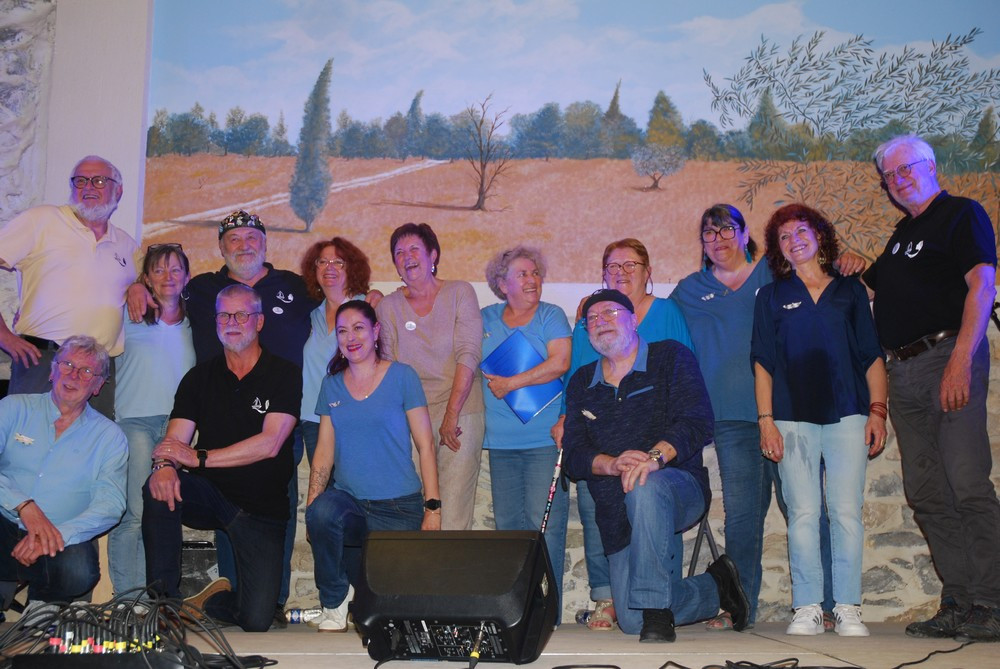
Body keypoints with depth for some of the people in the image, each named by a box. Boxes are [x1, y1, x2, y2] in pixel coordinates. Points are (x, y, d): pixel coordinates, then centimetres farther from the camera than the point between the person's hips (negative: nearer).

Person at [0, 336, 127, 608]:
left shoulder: (109, 436, 10)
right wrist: (24, 506, -21)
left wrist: (57, 535, -20)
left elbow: (111, 503, -3)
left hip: (59, 542, 1)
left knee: (80, 568, -33)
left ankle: (41, 599, 1)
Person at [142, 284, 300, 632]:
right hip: (210, 495, 3)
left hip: (262, 508, -2)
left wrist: (198, 458, -22)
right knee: (159, 487, -31)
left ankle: (207, 603, 20)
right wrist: (164, 464, -28)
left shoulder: (284, 374, -5)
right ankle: (163, 598, -16)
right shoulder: (200, 377, 6)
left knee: (257, 621, -14)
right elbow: (175, 439, -3)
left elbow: (270, 443, -17)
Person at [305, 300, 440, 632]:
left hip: (399, 508, -2)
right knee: (322, 512, -33)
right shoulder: (332, 384, 10)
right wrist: (311, 504, -4)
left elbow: (425, 445, -1)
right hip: (348, 502, 2)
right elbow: (324, 451, 9)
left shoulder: (402, 376, 0)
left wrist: (433, 507, -7)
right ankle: (333, 604, -11)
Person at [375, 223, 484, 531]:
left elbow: (468, 355, -4)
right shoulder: (388, 306, 10)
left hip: (461, 414, -2)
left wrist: (452, 414, -11)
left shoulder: (460, 293, 4)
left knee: (454, 520, -7)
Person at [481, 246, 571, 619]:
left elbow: (559, 363, -9)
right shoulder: (485, 319, 15)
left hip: (545, 438, -4)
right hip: (501, 441, 4)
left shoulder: (551, 316, 4)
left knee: (544, 522, -8)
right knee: (507, 524, 5)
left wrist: (509, 384, -9)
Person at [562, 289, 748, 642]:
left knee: (646, 489, -41)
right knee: (631, 622, -6)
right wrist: (612, 464, -18)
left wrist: (655, 456, -30)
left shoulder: (671, 357, 3)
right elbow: (574, 454, 4)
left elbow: (697, 421, -11)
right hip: (619, 516, 5)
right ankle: (717, 586, 22)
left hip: (679, 485, -4)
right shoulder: (581, 383, 14)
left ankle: (657, 611, -29)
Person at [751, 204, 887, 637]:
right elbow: (763, 363, 9)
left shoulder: (850, 290, 15)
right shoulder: (772, 296, 14)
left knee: (846, 512, -5)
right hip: (793, 418, 0)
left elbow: (872, 356, 13)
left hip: (847, 415, 0)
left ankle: (848, 609, 1)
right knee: (803, 514, -4)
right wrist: (765, 420, -1)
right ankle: (808, 609, 1)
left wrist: (877, 409, 2)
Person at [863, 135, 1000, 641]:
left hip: (948, 355, -8)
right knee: (926, 495, 5)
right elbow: (881, 289, 33)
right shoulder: (901, 233, 24)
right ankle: (958, 605, 11)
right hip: (903, 372, 8)